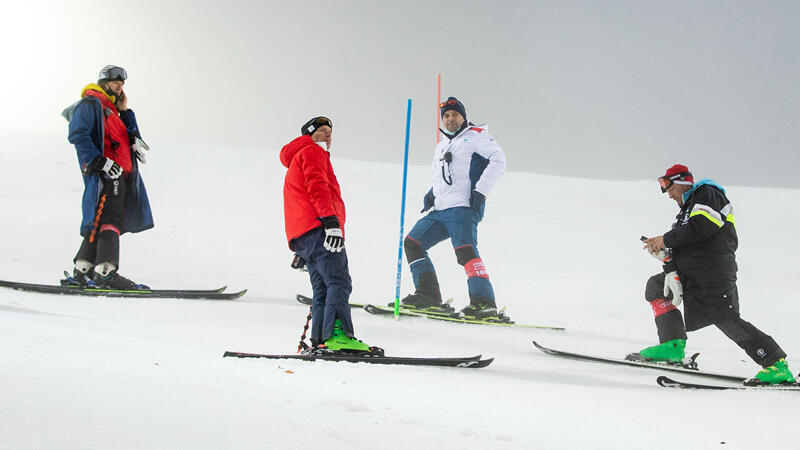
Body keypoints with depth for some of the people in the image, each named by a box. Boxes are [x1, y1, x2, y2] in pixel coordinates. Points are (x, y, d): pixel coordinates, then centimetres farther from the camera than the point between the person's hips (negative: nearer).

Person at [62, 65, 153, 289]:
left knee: (99, 223, 8)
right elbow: (78, 135, -13)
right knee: (110, 218, -20)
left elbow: (130, 137, 24)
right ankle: (106, 271, -28)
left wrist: (125, 111, 13)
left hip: (118, 173, 10)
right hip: (104, 175, -10)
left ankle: (81, 272, 10)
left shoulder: (112, 110, 29)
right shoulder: (90, 104, 0)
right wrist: (100, 161, -21)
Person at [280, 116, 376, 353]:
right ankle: (338, 334, -40)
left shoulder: (296, 164, 38)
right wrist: (331, 221, -23)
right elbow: (317, 187, -11)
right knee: (339, 281, -23)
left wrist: (302, 251, 36)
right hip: (318, 229, -10)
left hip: (301, 239, 10)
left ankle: (319, 341, -10)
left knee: (323, 289, 2)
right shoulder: (312, 152, 7)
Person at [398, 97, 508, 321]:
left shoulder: (476, 136, 4)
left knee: (465, 250, -26)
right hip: (440, 211, 9)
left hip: (463, 207, -9)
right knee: (412, 242, 5)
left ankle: (484, 303, -33)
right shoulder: (441, 147, 27)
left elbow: (498, 160, -8)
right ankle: (429, 295, 4)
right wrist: (431, 193, 17)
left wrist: (480, 191, -16)